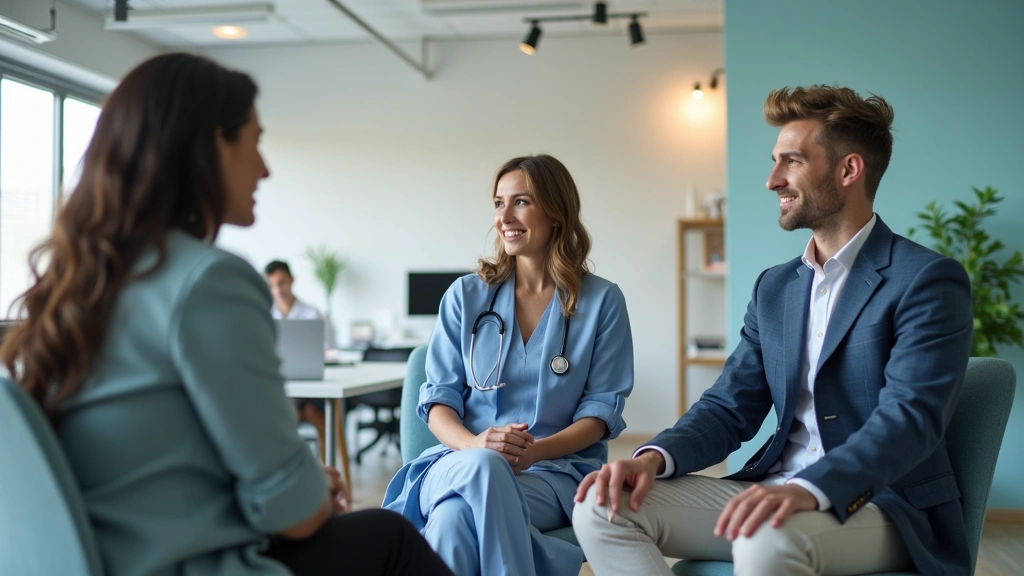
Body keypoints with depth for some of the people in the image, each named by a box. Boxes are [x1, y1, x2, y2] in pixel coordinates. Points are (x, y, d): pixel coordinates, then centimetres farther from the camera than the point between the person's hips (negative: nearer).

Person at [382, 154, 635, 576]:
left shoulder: (601, 300, 4)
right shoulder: (466, 295, 9)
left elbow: (602, 408, 1)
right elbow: (439, 398, 4)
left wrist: (536, 451, -18)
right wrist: (474, 445, -19)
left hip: (556, 470, -2)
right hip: (461, 460, 2)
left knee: (458, 518, -36)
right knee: (480, 467, -39)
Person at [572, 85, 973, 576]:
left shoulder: (930, 279, -7)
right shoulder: (774, 288, 14)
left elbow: (911, 418, -20)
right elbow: (730, 408, 9)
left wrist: (807, 490, -36)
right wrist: (655, 457, -11)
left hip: (886, 505, -6)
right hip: (775, 492, 6)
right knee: (603, 506, -13)